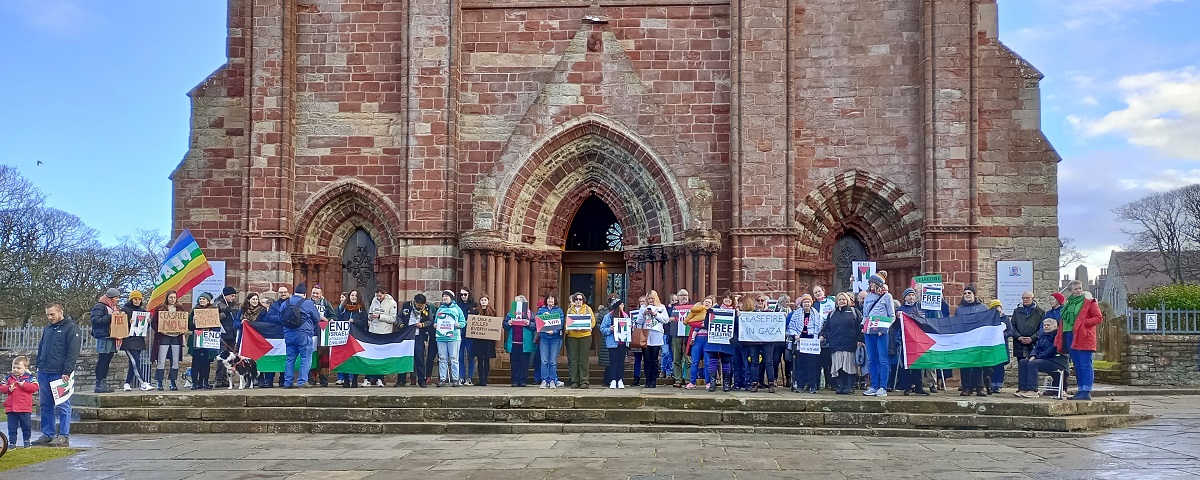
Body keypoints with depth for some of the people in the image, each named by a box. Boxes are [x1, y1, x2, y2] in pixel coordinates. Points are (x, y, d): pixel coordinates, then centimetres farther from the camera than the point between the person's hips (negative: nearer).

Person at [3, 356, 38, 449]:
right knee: (12, 427, 6)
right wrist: (8, 389, -13)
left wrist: (24, 385, -17)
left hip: (25, 408, -2)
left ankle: (27, 441, 21)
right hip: (11, 407, 2)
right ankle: (12, 442, 14)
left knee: (27, 426, 6)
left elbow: (35, 387, -10)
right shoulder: (8, 377, 8)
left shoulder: (30, 377, 0)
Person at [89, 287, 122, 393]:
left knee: (106, 362, 10)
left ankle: (104, 383, 13)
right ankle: (99, 385, -5)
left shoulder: (115, 308, 21)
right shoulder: (99, 306, -6)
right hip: (103, 337, -8)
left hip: (112, 337, 9)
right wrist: (110, 317, -20)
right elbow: (95, 319, -17)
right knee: (102, 361, -7)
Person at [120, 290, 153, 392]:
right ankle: (143, 383, -18)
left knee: (133, 363, 5)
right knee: (135, 362, -14)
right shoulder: (124, 310, 1)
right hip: (128, 340, -6)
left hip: (139, 341, 6)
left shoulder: (143, 311, 17)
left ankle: (127, 384, 12)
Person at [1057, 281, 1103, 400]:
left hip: (1083, 337, -7)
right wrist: (1060, 338, 12)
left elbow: (1099, 318, -6)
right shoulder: (1068, 303, 18)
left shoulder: (1089, 302, -1)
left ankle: (1086, 392, -8)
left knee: (1085, 365, -7)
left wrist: (1083, 323, -16)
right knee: (1077, 366, 10)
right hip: (1070, 336, 7)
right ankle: (1081, 390, 15)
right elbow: (1064, 320, 23)